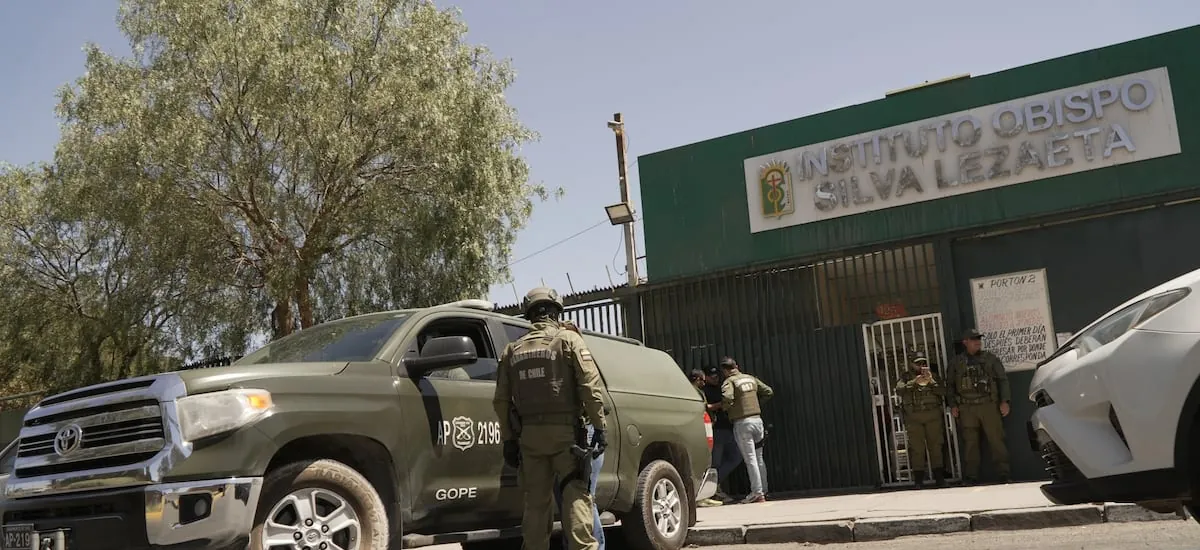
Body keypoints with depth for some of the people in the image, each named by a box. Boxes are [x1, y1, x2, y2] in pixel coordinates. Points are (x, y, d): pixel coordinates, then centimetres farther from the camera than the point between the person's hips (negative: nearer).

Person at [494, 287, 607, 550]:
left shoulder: (512, 350, 15)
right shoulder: (568, 339, 1)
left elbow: (501, 400, 12)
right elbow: (590, 385, -9)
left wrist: (508, 439, 15)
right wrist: (598, 426, -7)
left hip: (529, 434, 4)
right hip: (564, 430, -4)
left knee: (536, 501, 10)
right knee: (577, 495, -5)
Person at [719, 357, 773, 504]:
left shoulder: (729, 381, -7)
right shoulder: (751, 378, 12)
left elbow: (727, 398, -24)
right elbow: (768, 392, 16)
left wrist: (724, 408, -4)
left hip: (742, 423, -6)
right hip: (757, 419, 6)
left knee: (750, 459, -4)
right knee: (759, 457, 14)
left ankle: (757, 493, -4)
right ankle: (763, 490, 19)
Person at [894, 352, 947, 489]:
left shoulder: (932, 375, 14)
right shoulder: (906, 377, 9)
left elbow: (943, 391, 1)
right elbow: (899, 390, -9)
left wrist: (931, 381, -12)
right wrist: (914, 382, -18)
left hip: (933, 415, 2)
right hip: (913, 417, -2)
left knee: (935, 446, 4)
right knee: (917, 448, -3)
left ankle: (938, 476, 14)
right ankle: (918, 479, 1)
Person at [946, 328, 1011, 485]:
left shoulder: (990, 359, 11)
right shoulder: (956, 362, 12)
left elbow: (1003, 380, 8)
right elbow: (950, 385, 15)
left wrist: (1005, 401, -2)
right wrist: (953, 405, 5)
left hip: (989, 405, -1)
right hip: (966, 408, 1)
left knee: (996, 440, -3)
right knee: (970, 443, 2)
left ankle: (1003, 475, 3)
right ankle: (971, 476, 7)